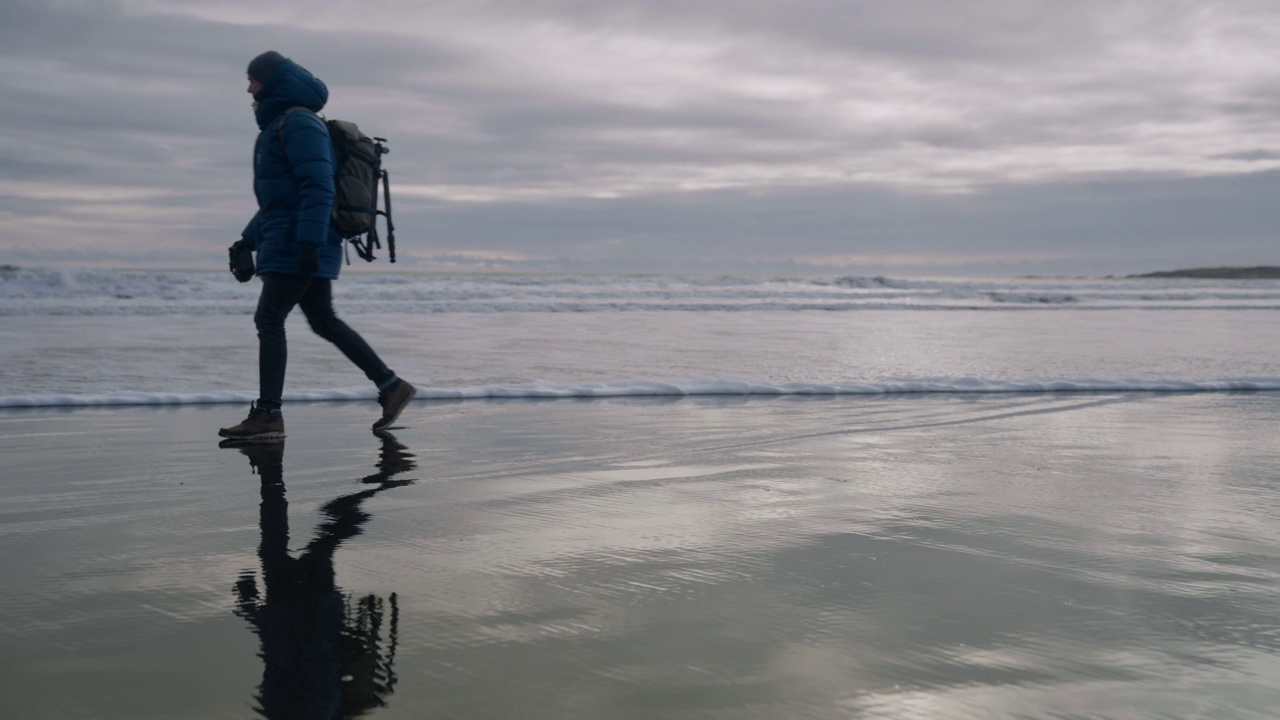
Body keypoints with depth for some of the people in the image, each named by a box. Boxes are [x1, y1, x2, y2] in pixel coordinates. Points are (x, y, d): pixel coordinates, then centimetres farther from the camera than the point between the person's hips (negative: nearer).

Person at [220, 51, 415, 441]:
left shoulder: (299, 123, -11)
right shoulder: (277, 126, 22)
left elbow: (318, 188, -20)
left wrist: (308, 241, -26)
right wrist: (248, 241, 25)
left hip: (295, 246, -10)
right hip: (286, 244, 10)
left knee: (269, 320, -10)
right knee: (324, 322, 11)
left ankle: (268, 415, -8)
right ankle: (391, 386, 15)